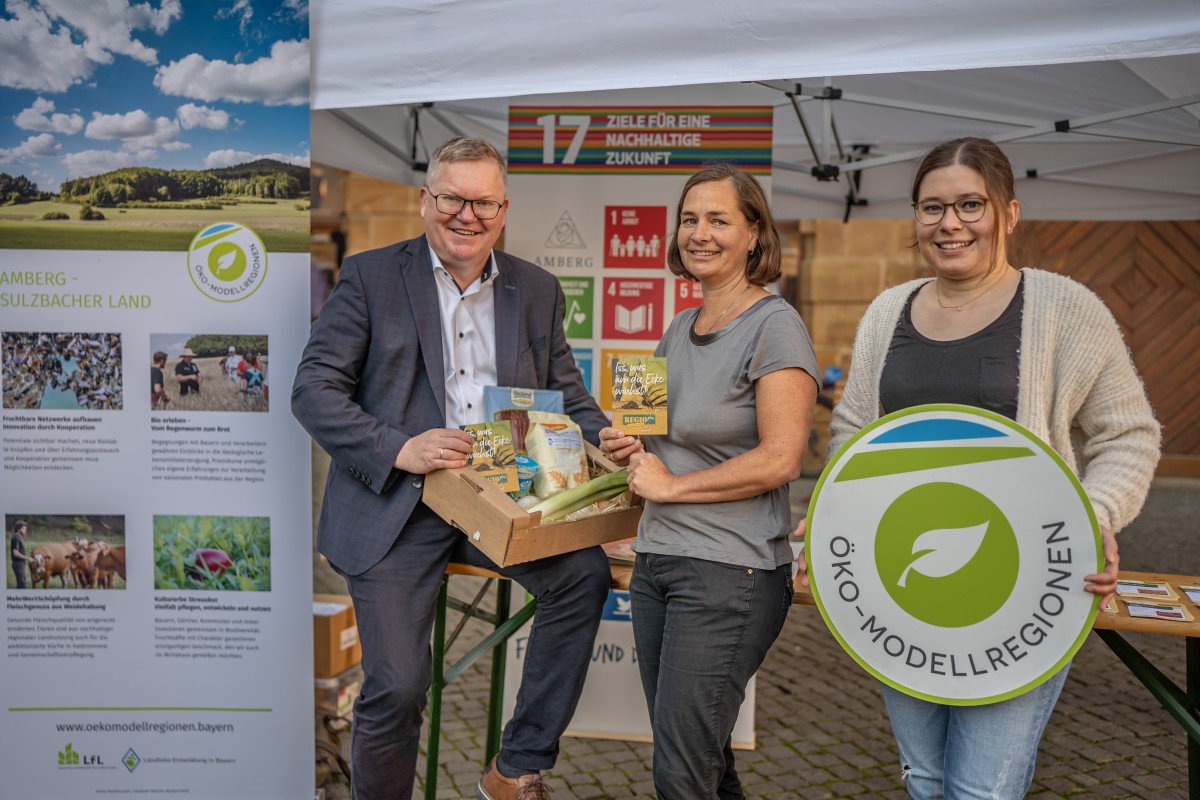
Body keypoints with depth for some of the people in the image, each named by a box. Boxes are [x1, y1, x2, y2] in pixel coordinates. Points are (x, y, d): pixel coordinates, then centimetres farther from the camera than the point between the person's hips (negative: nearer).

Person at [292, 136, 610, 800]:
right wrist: (399, 449, -20)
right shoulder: (370, 276, 1)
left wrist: (604, 441, -10)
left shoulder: (538, 291, 11)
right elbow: (313, 389, -5)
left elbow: (566, 396, 13)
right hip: (394, 508, -2)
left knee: (585, 571, -22)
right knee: (396, 687, -7)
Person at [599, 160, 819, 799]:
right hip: (656, 559, 8)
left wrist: (671, 484, -12)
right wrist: (629, 449, 5)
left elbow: (779, 460, -19)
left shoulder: (774, 327, -11)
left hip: (730, 571, -8)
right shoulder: (679, 329, 13)